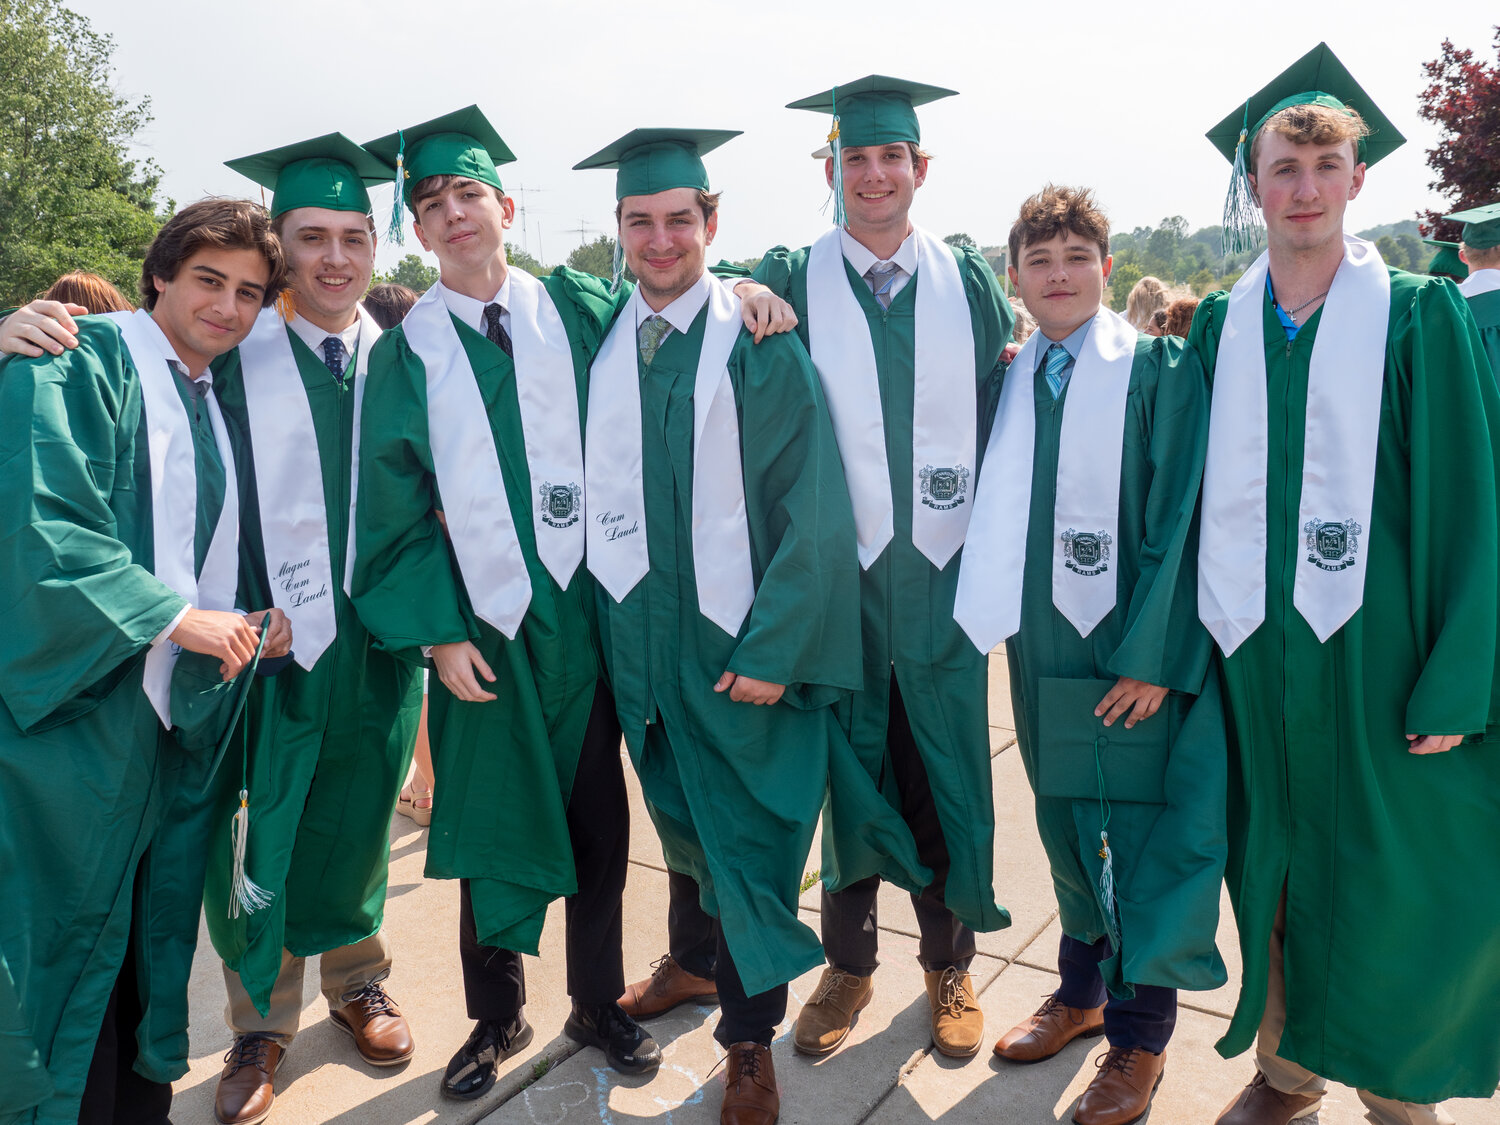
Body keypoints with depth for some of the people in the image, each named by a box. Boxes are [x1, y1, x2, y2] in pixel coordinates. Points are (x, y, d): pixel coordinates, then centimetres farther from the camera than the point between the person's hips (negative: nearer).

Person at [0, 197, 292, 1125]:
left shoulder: (215, 403, 15)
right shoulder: (78, 363, -6)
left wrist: (254, 623, -1)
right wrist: (180, 619, -14)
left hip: (178, 721, 7)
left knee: (149, 949, 14)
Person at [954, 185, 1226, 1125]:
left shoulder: (1160, 371, -6)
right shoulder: (1008, 380, 7)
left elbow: (1178, 522, -12)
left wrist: (1153, 656, -17)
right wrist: (1005, 624, 0)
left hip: (1136, 655, -4)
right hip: (1042, 649, 5)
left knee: (1141, 840, 5)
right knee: (1069, 827, 17)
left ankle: (1140, 1038, 24)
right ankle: (1082, 991, 38)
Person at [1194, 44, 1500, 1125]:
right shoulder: (1220, 325, 7)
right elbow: (1197, 497, 8)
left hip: (1376, 651, -2)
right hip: (1254, 658, 3)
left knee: (1392, 887, 6)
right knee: (1272, 873, 13)